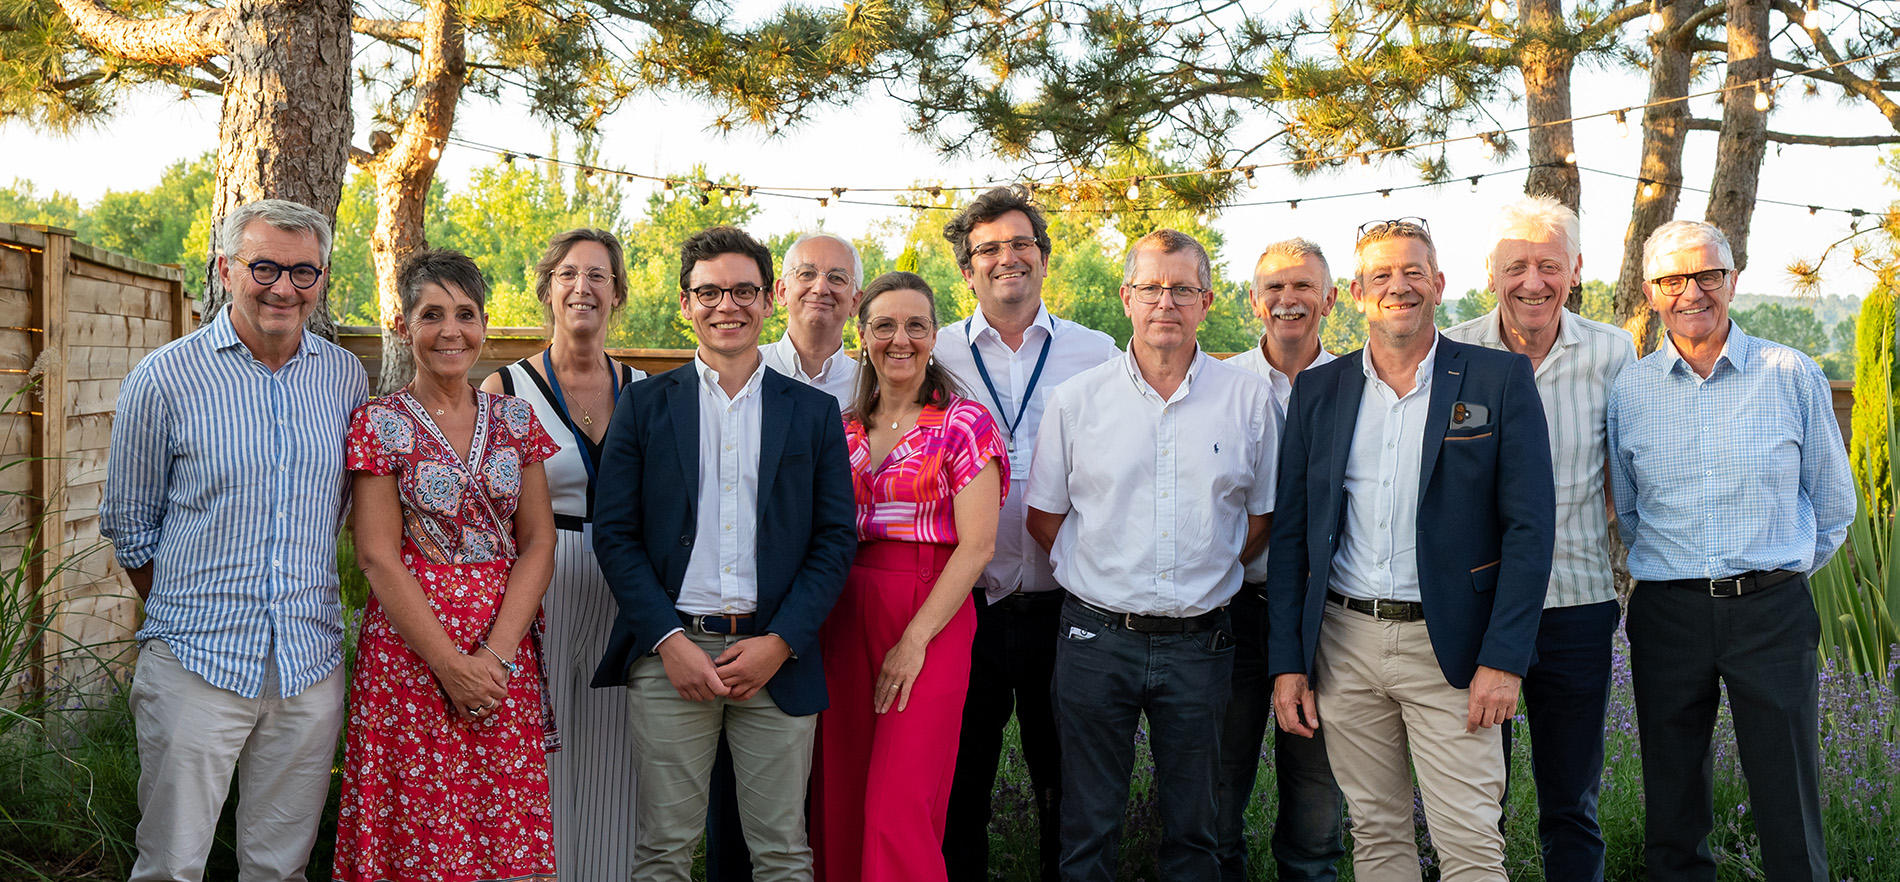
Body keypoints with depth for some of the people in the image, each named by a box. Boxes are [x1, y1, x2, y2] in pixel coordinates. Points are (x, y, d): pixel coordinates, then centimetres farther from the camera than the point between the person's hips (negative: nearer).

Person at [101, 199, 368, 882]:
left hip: (310, 664, 3)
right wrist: (183, 614, 5)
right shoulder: (164, 378, -4)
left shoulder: (345, 378, 5)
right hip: (195, 664, -3)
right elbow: (128, 523, 5)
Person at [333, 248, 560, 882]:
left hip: (506, 657, 3)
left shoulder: (515, 420, 8)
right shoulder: (379, 424, -2)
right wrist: (450, 664, -14)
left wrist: (495, 655, -10)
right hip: (409, 651, -3)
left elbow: (537, 545, 3)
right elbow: (378, 556, -7)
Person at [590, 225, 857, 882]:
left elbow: (836, 538, 5)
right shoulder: (644, 405, 7)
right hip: (670, 652, 0)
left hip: (777, 656, 1)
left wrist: (779, 642, -7)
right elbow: (614, 533, 2)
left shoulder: (815, 412, 9)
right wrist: (670, 640, -9)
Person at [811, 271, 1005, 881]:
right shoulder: (844, 430, 13)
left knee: (900, 807, -10)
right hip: (846, 615, 5)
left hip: (931, 617, -5)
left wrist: (915, 639, -15)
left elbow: (976, 545, -9)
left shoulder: (963, 425, -2)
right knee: (841, 801, 6)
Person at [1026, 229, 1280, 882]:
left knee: (1193, 828, 12)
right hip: (1096, 639, 0)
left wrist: (1206, 576, 6)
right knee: (1088, 827, 8)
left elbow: (1261, 519, 11)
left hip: (1199, 642, 1)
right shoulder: (1076, 400, 0)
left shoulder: (1248, 399, 2)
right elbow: (1044, 518, 7)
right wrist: (1106, 576, 3)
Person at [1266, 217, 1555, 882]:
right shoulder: (1318, 391, 8)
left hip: (1448, 647, -3)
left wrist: (1502, 660, -11)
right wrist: (1287, 662, 3)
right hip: (1344, 645, 3)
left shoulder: (1500, 380, -1)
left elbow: (1530, 527, -4)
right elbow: (1290, 534, 9)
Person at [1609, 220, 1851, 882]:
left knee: (1790, 812, 1)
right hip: (1667, 612, 2)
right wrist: (1675, 565, 13)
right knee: (1672, 810, 10)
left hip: (1772, 610, -1)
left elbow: (1834, 502, 10)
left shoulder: (1793, 376, 0)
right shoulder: (1629, 392, 4)